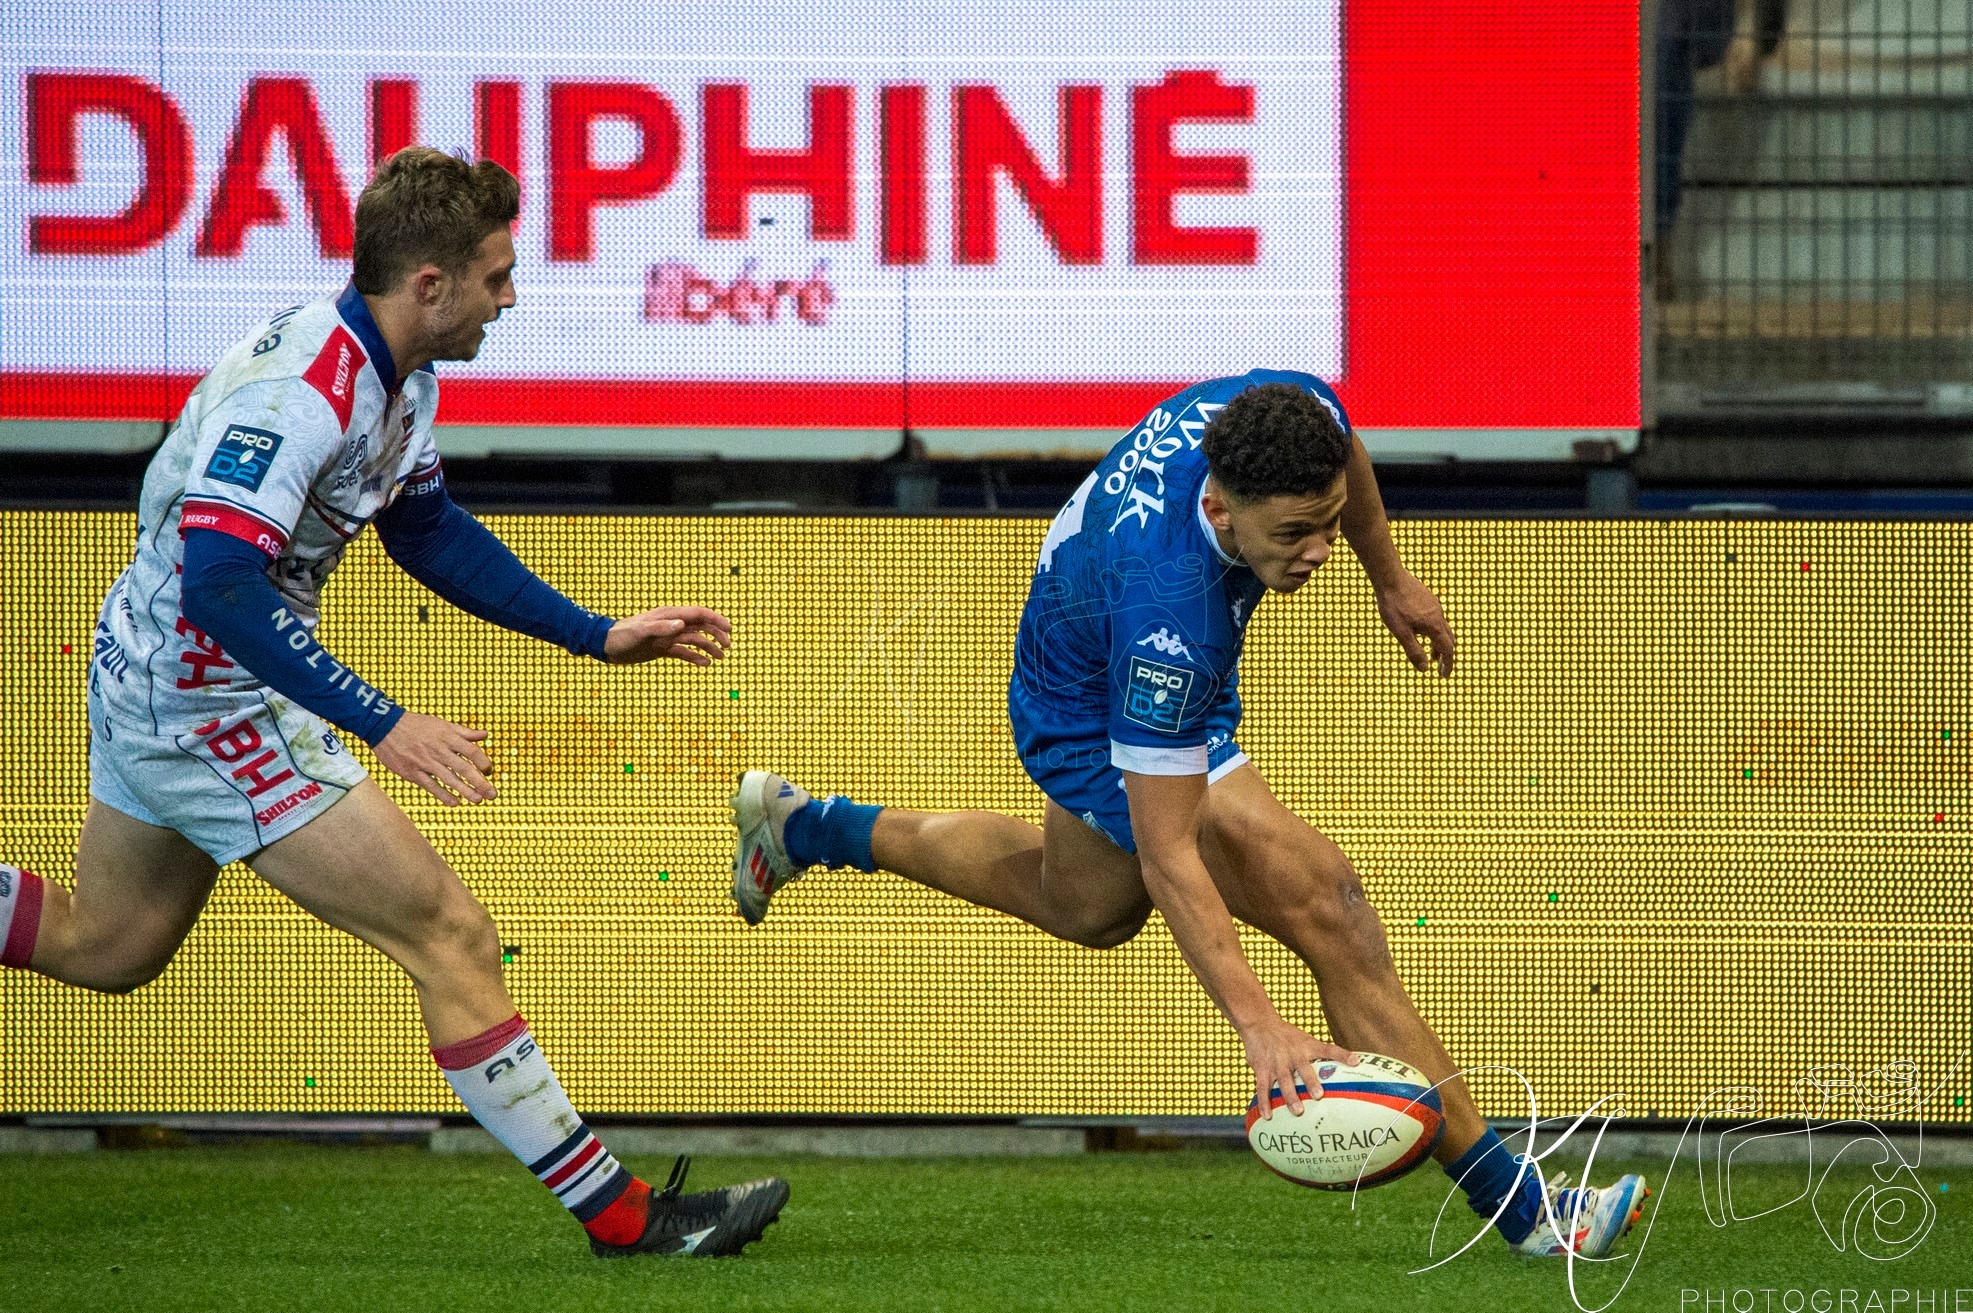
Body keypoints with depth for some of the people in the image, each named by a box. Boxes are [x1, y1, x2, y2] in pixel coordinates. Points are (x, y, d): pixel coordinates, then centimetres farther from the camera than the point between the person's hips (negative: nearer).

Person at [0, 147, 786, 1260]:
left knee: (105, 945, 27)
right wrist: (383, 726, -38)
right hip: (206, 702, -10)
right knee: (452, 939, -9)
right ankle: (621, 1216, -4)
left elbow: (427, 530, 17)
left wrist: (599, 635, 14)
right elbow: (220, 583, -35)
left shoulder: (399, 374, 2)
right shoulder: (300, 389, -29)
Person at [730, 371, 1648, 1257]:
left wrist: (1390, 578, 15)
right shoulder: (1168, 611, -45)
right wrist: (1258, 1024, -47)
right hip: (1096, 724, -8)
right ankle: (1519, 1210, -13)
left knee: (1088, 905, 34)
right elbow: (1167, 851, -41)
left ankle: (802, 826, 53)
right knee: (1326, 910, -19)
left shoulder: (1298, 412, -29)